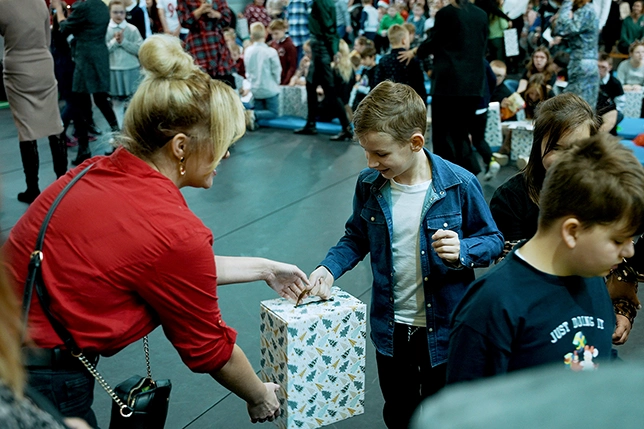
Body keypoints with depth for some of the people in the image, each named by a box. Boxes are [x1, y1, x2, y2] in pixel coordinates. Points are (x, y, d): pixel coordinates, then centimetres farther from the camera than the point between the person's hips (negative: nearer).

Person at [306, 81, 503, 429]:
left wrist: (462, 252, -27)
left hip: (444, 328, -3)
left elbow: (492, 240, -6)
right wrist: (329, 268, -9)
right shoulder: (369, 184, -9)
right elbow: (357, 237, 8)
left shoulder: (458, 185, -18)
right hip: (390, 328, 3)